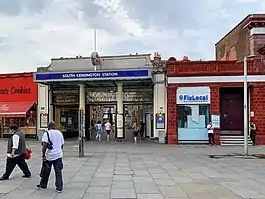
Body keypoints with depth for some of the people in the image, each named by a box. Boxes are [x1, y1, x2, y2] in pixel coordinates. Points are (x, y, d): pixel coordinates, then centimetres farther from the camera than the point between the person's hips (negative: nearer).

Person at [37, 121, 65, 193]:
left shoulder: (47, 133, -8)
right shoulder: (59, 133, 8)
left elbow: (44, 145, -16)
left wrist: (43, 155, -11)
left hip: (49, 156, -3)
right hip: (58, 155, 3)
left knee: (46, 171, 14)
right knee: (58, 172, 5)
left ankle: (43, 185, 30)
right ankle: (59, 188, 4)